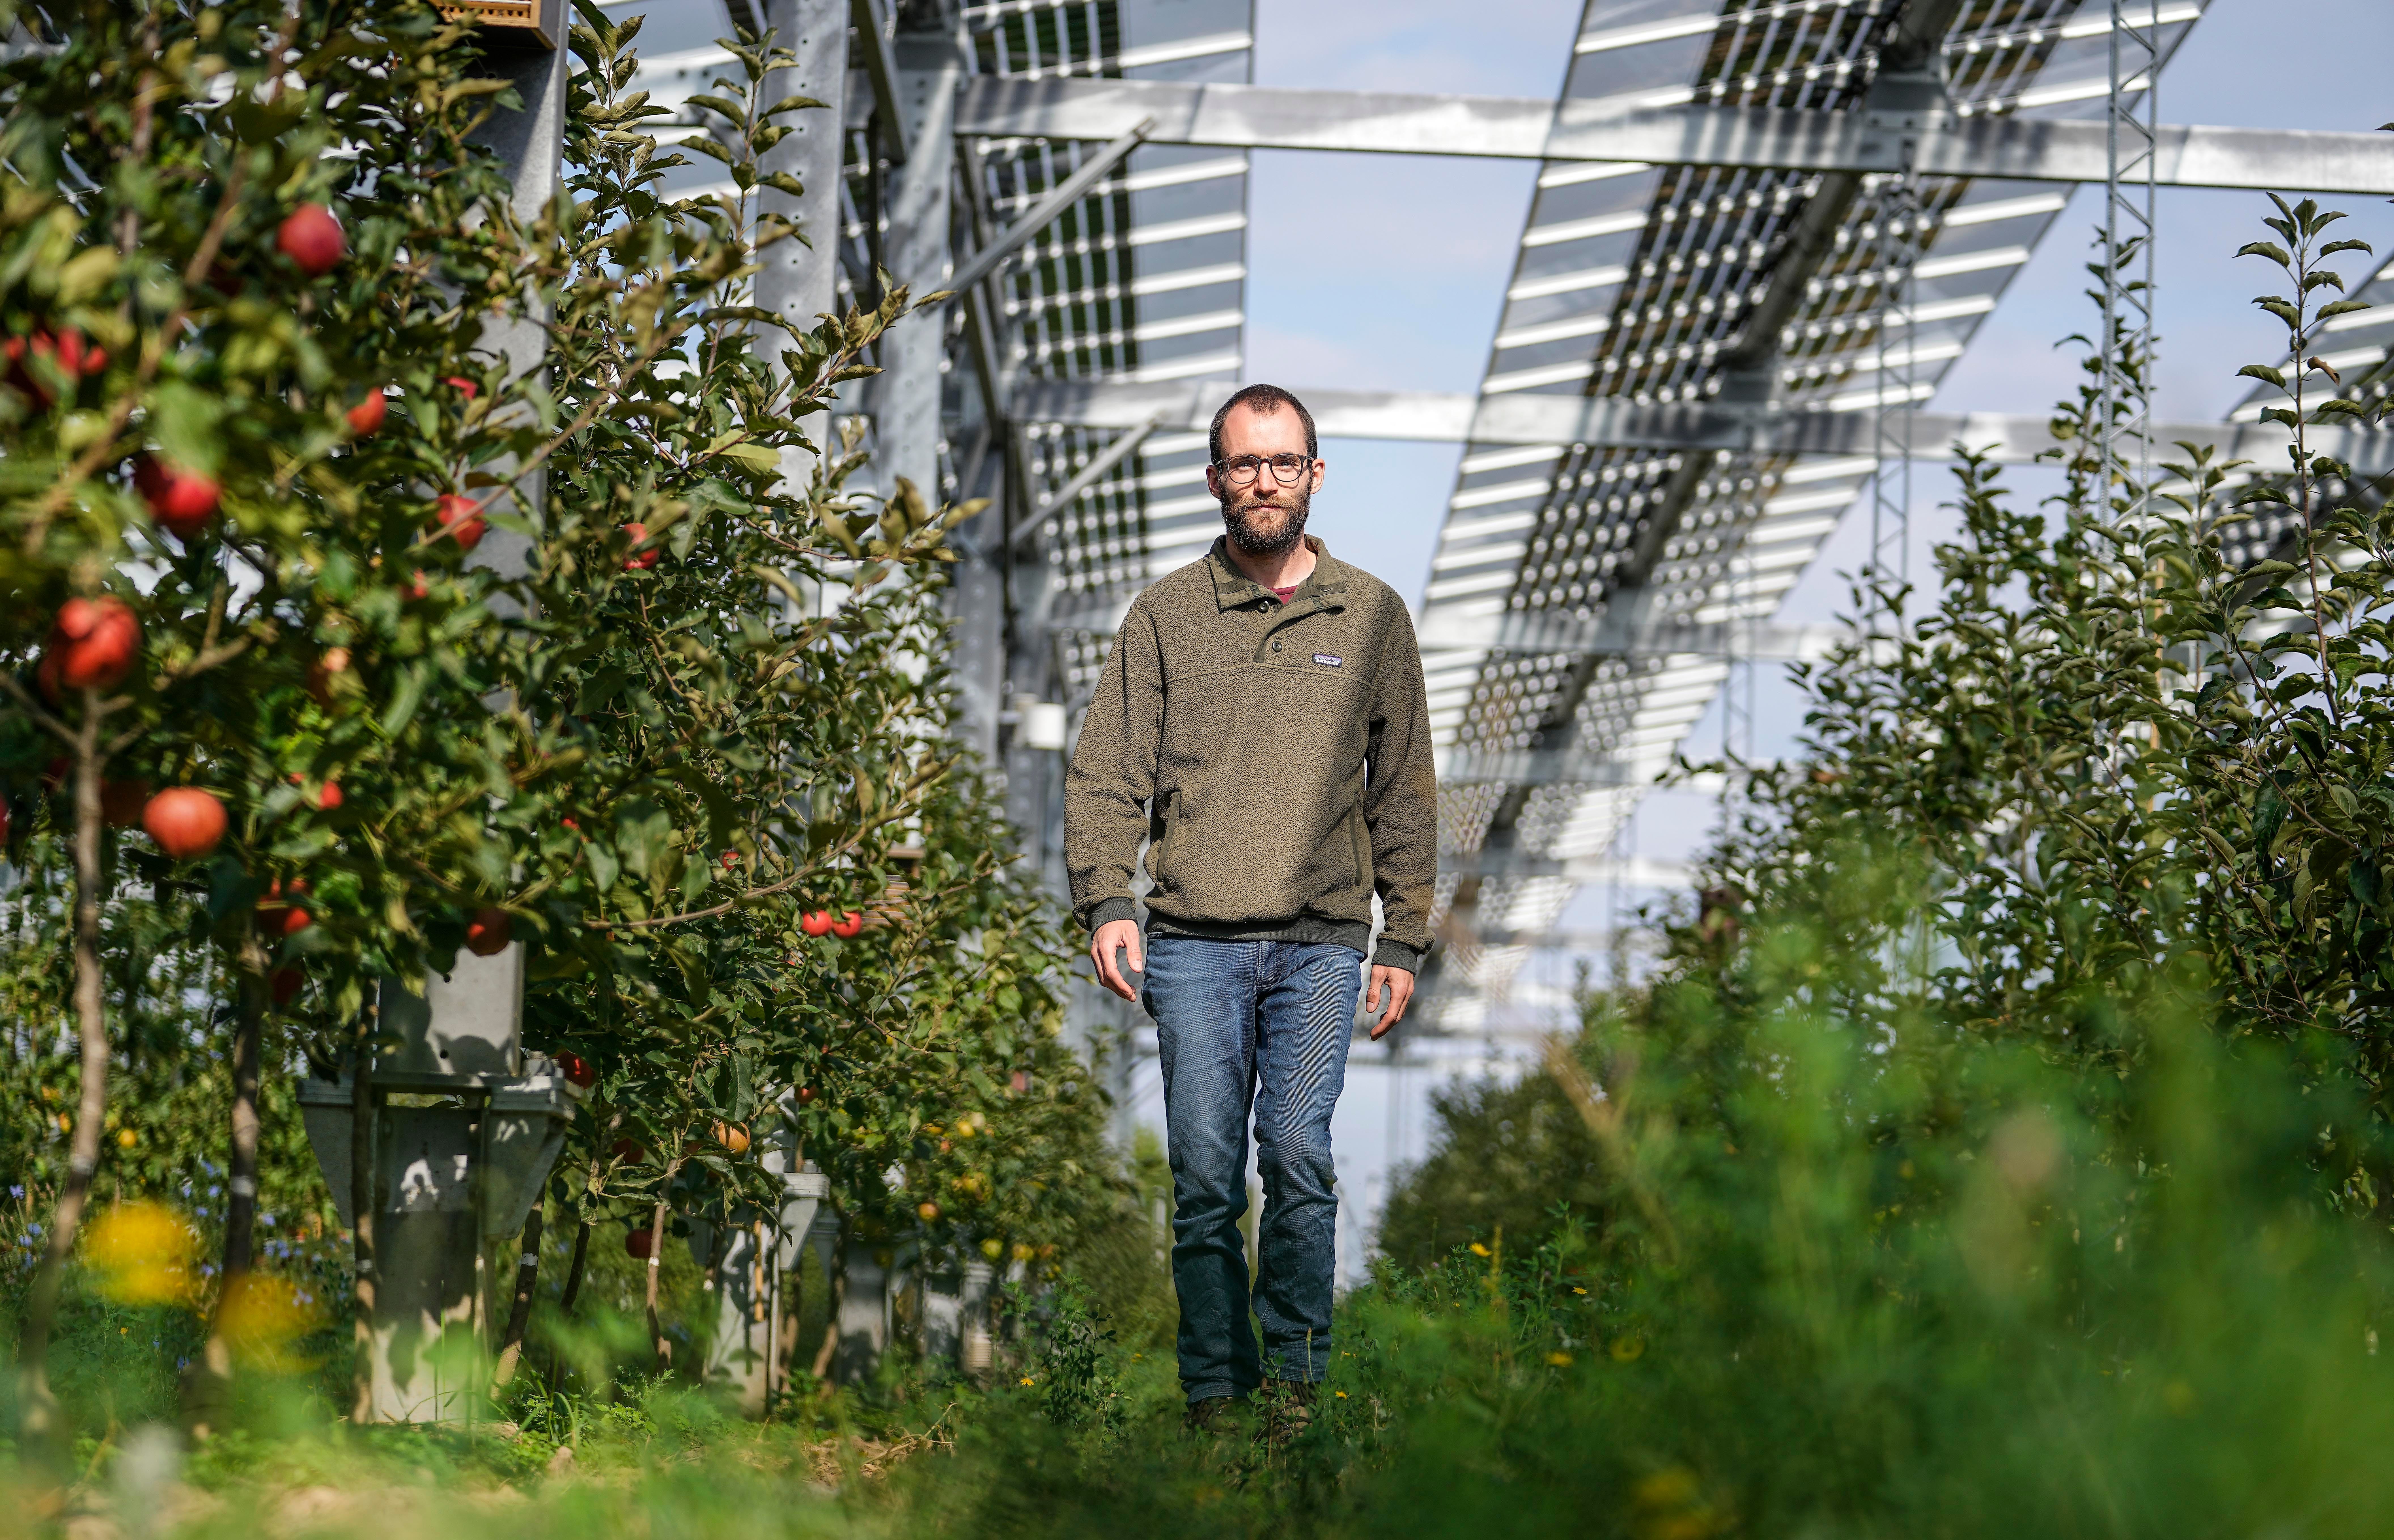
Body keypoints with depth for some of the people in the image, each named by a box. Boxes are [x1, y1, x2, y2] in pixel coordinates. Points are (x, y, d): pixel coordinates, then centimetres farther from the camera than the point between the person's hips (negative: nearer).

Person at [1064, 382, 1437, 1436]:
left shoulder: (1371, 616, 12)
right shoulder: (1165, 615, 10)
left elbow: (1404, 793, 14)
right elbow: (1107, 774, 6)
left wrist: (1404, 940, 9)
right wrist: (1106, 901, -8)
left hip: (1322, 940, 0)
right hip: (1193, 940, 0)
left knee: (1298, 1156, -11)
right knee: (1204, 1178, -1)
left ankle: (1296, 1377, 2)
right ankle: (1214, 1389, 9)